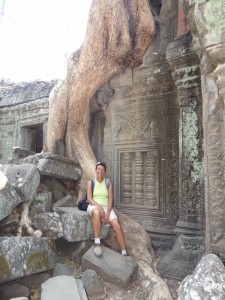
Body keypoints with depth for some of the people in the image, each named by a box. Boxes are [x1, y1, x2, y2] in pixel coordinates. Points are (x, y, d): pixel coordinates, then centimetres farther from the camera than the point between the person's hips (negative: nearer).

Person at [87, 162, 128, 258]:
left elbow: (110, 199, 0)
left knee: (117, 227, -21)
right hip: (94, 206, -2)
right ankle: (97, 243, -31)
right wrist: (99, 207, -23)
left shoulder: (108, 183, 7)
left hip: (106, 207, 2)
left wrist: (107, 213, -15)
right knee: (97, 212, -41)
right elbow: (89, 198, -5)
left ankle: (124, 253, -10)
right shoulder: (91, 182, 4)